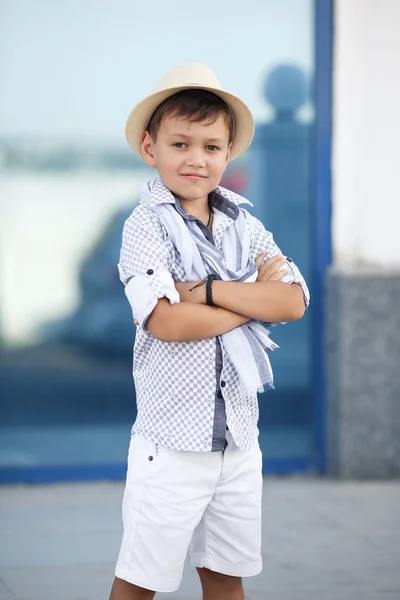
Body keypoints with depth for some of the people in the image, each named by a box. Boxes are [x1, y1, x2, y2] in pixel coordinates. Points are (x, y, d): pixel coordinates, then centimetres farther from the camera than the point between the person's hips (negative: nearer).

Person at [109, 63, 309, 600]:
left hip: (239, 434, 5)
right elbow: (165, 321, -21)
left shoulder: (246, 227, 7)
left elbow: (294, 303, -7)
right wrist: (255, 299, -11)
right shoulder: (146, 227, -8)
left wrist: (208, 290, -17)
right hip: (172, 438, -5)